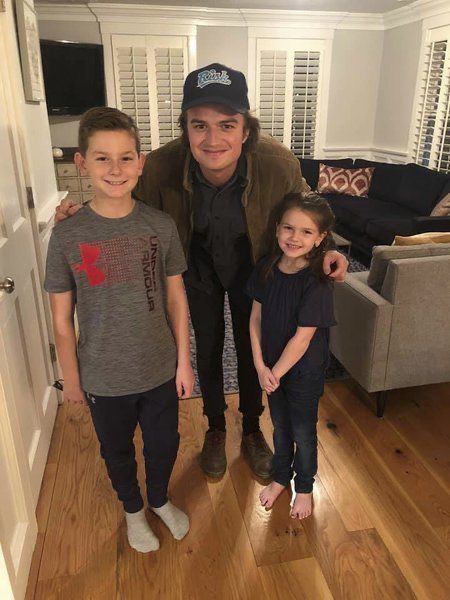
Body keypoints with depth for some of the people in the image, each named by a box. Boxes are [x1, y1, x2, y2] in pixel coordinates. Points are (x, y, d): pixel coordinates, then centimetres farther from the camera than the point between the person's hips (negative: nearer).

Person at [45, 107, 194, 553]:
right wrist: (71, 379, -1)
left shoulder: (160, 226, -10)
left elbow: (176, 297, -2)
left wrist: (184, 361, 1)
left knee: (163, 444, 22)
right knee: (117, 451, 22)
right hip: (104, 378, -1)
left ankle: (160, 499, 54)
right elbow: (62, 319, -7)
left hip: (160, 370, 1)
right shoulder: (67, 236, -15)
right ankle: (133, 509, 53)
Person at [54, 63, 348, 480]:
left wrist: (324, 249, -27)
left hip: (250, 267, 0)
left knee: (251, 349, 13)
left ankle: (252, 430, 41)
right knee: (208, 349, 14)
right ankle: (215, 429, 42)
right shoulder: (162, 165, -32)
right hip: (198, 266, 1)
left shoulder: (277, 164, -33)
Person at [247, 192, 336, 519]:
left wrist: (276, 373, -15)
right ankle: (281, 477, 49)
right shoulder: (266, 269, -10)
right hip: (272, 367, 5)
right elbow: (256, 317, -4)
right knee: (280, 427, 24)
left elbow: (302, 338, -23)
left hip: (304, 371, -4)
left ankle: (305, 487, 43)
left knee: (303, 433, 16)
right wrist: (260, 365, -10)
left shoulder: (317, 284, -26)